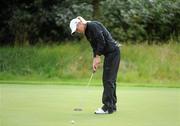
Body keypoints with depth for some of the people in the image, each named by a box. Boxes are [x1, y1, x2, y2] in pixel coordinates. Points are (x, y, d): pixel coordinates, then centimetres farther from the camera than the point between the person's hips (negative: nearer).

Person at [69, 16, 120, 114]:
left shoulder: (93, 26, -16)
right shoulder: (87, 32, 13)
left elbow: (102, 41, -21)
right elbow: (95, 47, 14)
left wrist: (97, 57, -14)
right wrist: (95, 60, 3)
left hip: (113, 52, -10)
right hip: (109, 53, 10)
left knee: (108, 79, -10)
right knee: (110, 80, 13)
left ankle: (107, 107, -9)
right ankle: (112, 105, 19)